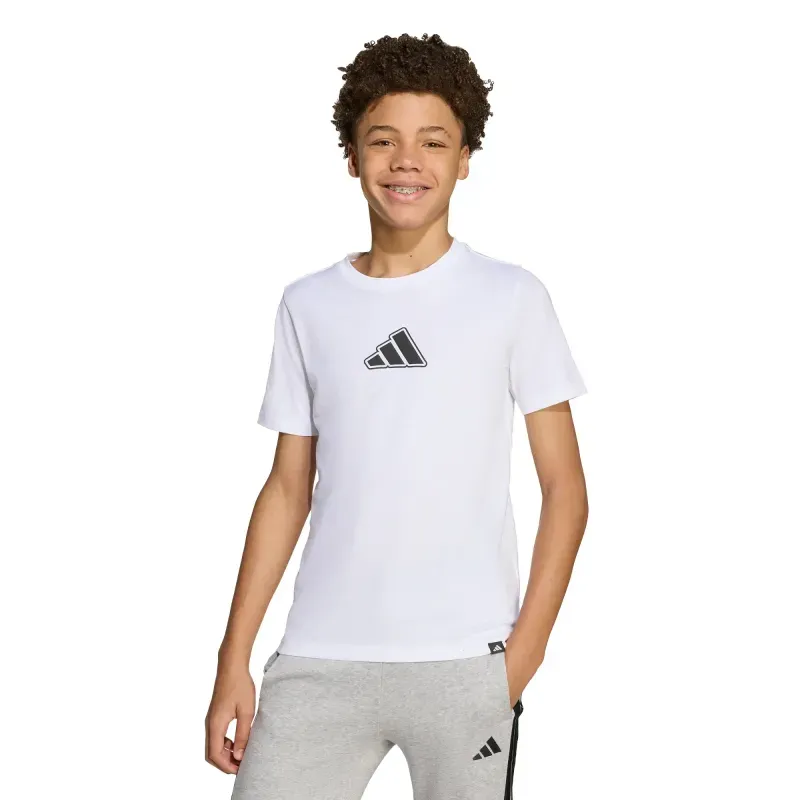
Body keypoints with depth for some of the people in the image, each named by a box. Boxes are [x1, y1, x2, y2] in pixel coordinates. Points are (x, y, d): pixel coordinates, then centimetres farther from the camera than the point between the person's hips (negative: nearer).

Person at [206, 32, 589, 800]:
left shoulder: (512, 298, 1)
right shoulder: (308, 305, 8)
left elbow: (565, 487, 2)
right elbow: (287, 489, 11)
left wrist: (525, 651, -7)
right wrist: (233, 660, 7)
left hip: (464, 661, -2)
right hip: (318, 659, 2)